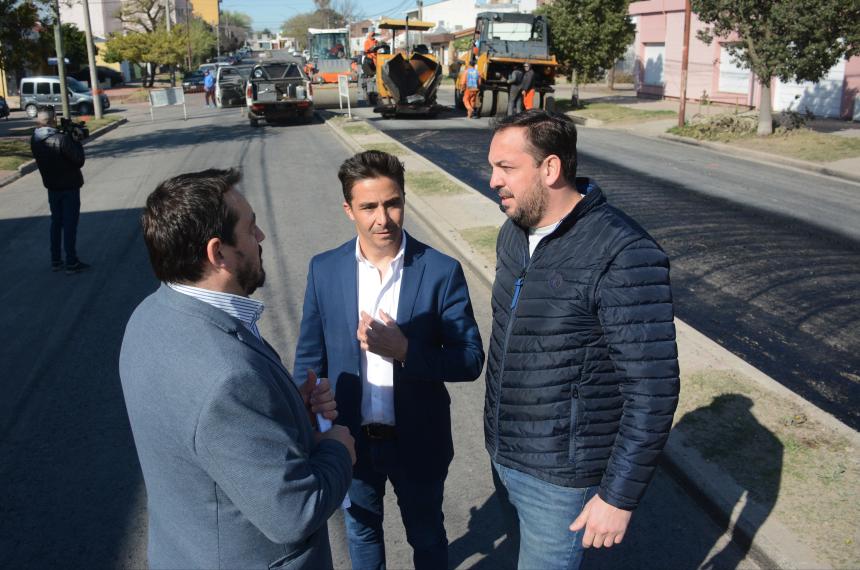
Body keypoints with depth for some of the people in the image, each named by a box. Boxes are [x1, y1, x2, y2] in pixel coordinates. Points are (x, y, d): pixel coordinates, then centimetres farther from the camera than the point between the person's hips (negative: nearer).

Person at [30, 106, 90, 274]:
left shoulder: (35, 140, -3)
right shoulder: (62, 139, -23)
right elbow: (79, 160, -18)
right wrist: (76, 141, -4)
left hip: (52, 187, 6)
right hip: (70, 186, -6)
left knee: (56, 222, 16)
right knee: (70, 224, 0)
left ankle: (56, 261, 22)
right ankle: (71, 263, 4)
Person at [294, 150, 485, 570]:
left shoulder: (442, 271, -16)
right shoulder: (324, 270, -9)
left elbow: (471, 360, -13)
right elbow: (310, 358, 1)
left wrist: (404, 350, -29)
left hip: (419, 442, -2)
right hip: (350, 440, 2)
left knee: (426, 535, 22)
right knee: (361, 532, 26)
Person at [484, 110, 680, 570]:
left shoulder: (625, 256, -24)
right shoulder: (515, 232, 1)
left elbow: (653, 389, -22)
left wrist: (619, 496, -18)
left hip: (560, 475, -7)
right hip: (502, 454, 7)